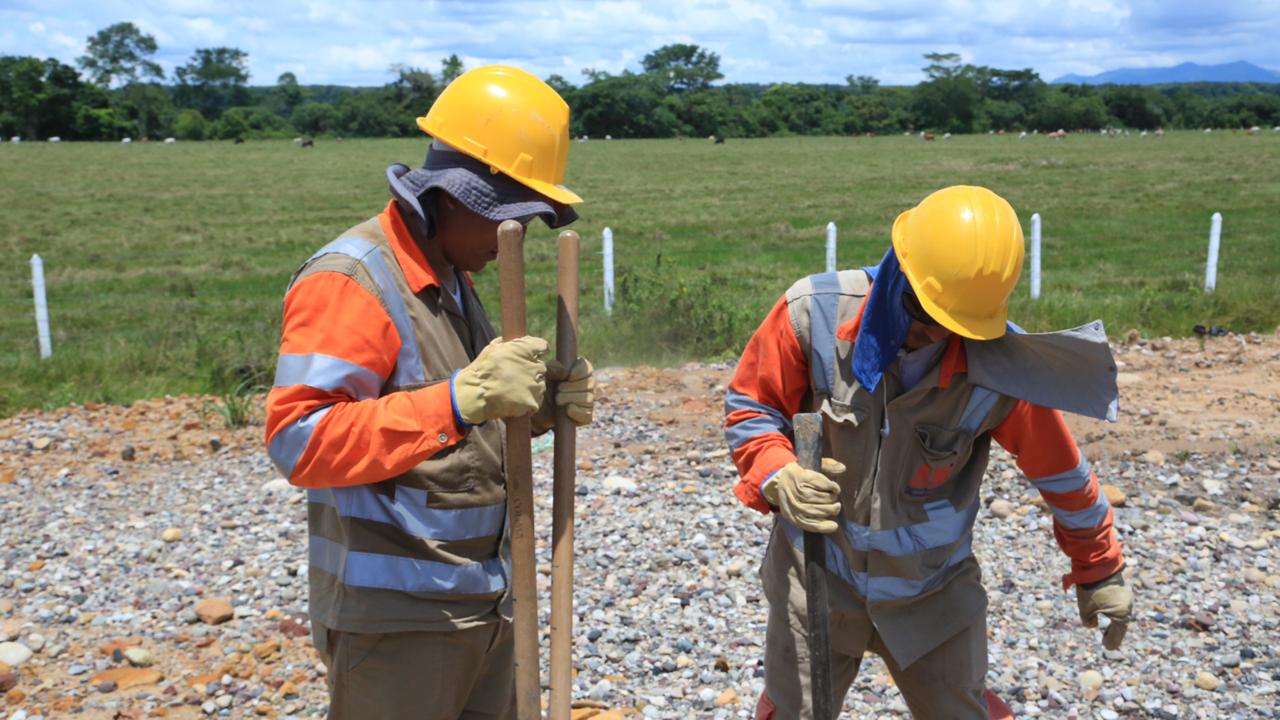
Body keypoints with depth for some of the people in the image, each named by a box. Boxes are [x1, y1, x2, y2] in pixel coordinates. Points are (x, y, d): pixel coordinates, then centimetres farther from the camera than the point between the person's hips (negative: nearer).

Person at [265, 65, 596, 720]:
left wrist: (539, 407, -3)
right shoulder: (348, 282, -16)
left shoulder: (453, 279, 12)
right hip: (394, 623, -8)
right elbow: (298, 441, -26)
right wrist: (460, 400, -34)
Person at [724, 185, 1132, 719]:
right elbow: (748, 405, -6)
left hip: (933, 591, 0)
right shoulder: (815, 313, -21)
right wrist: (779, 478, -25)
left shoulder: (996, 367, -21)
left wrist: (1100, 571, 9)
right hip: (815, 575, 1)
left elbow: (1060, 471, -4)